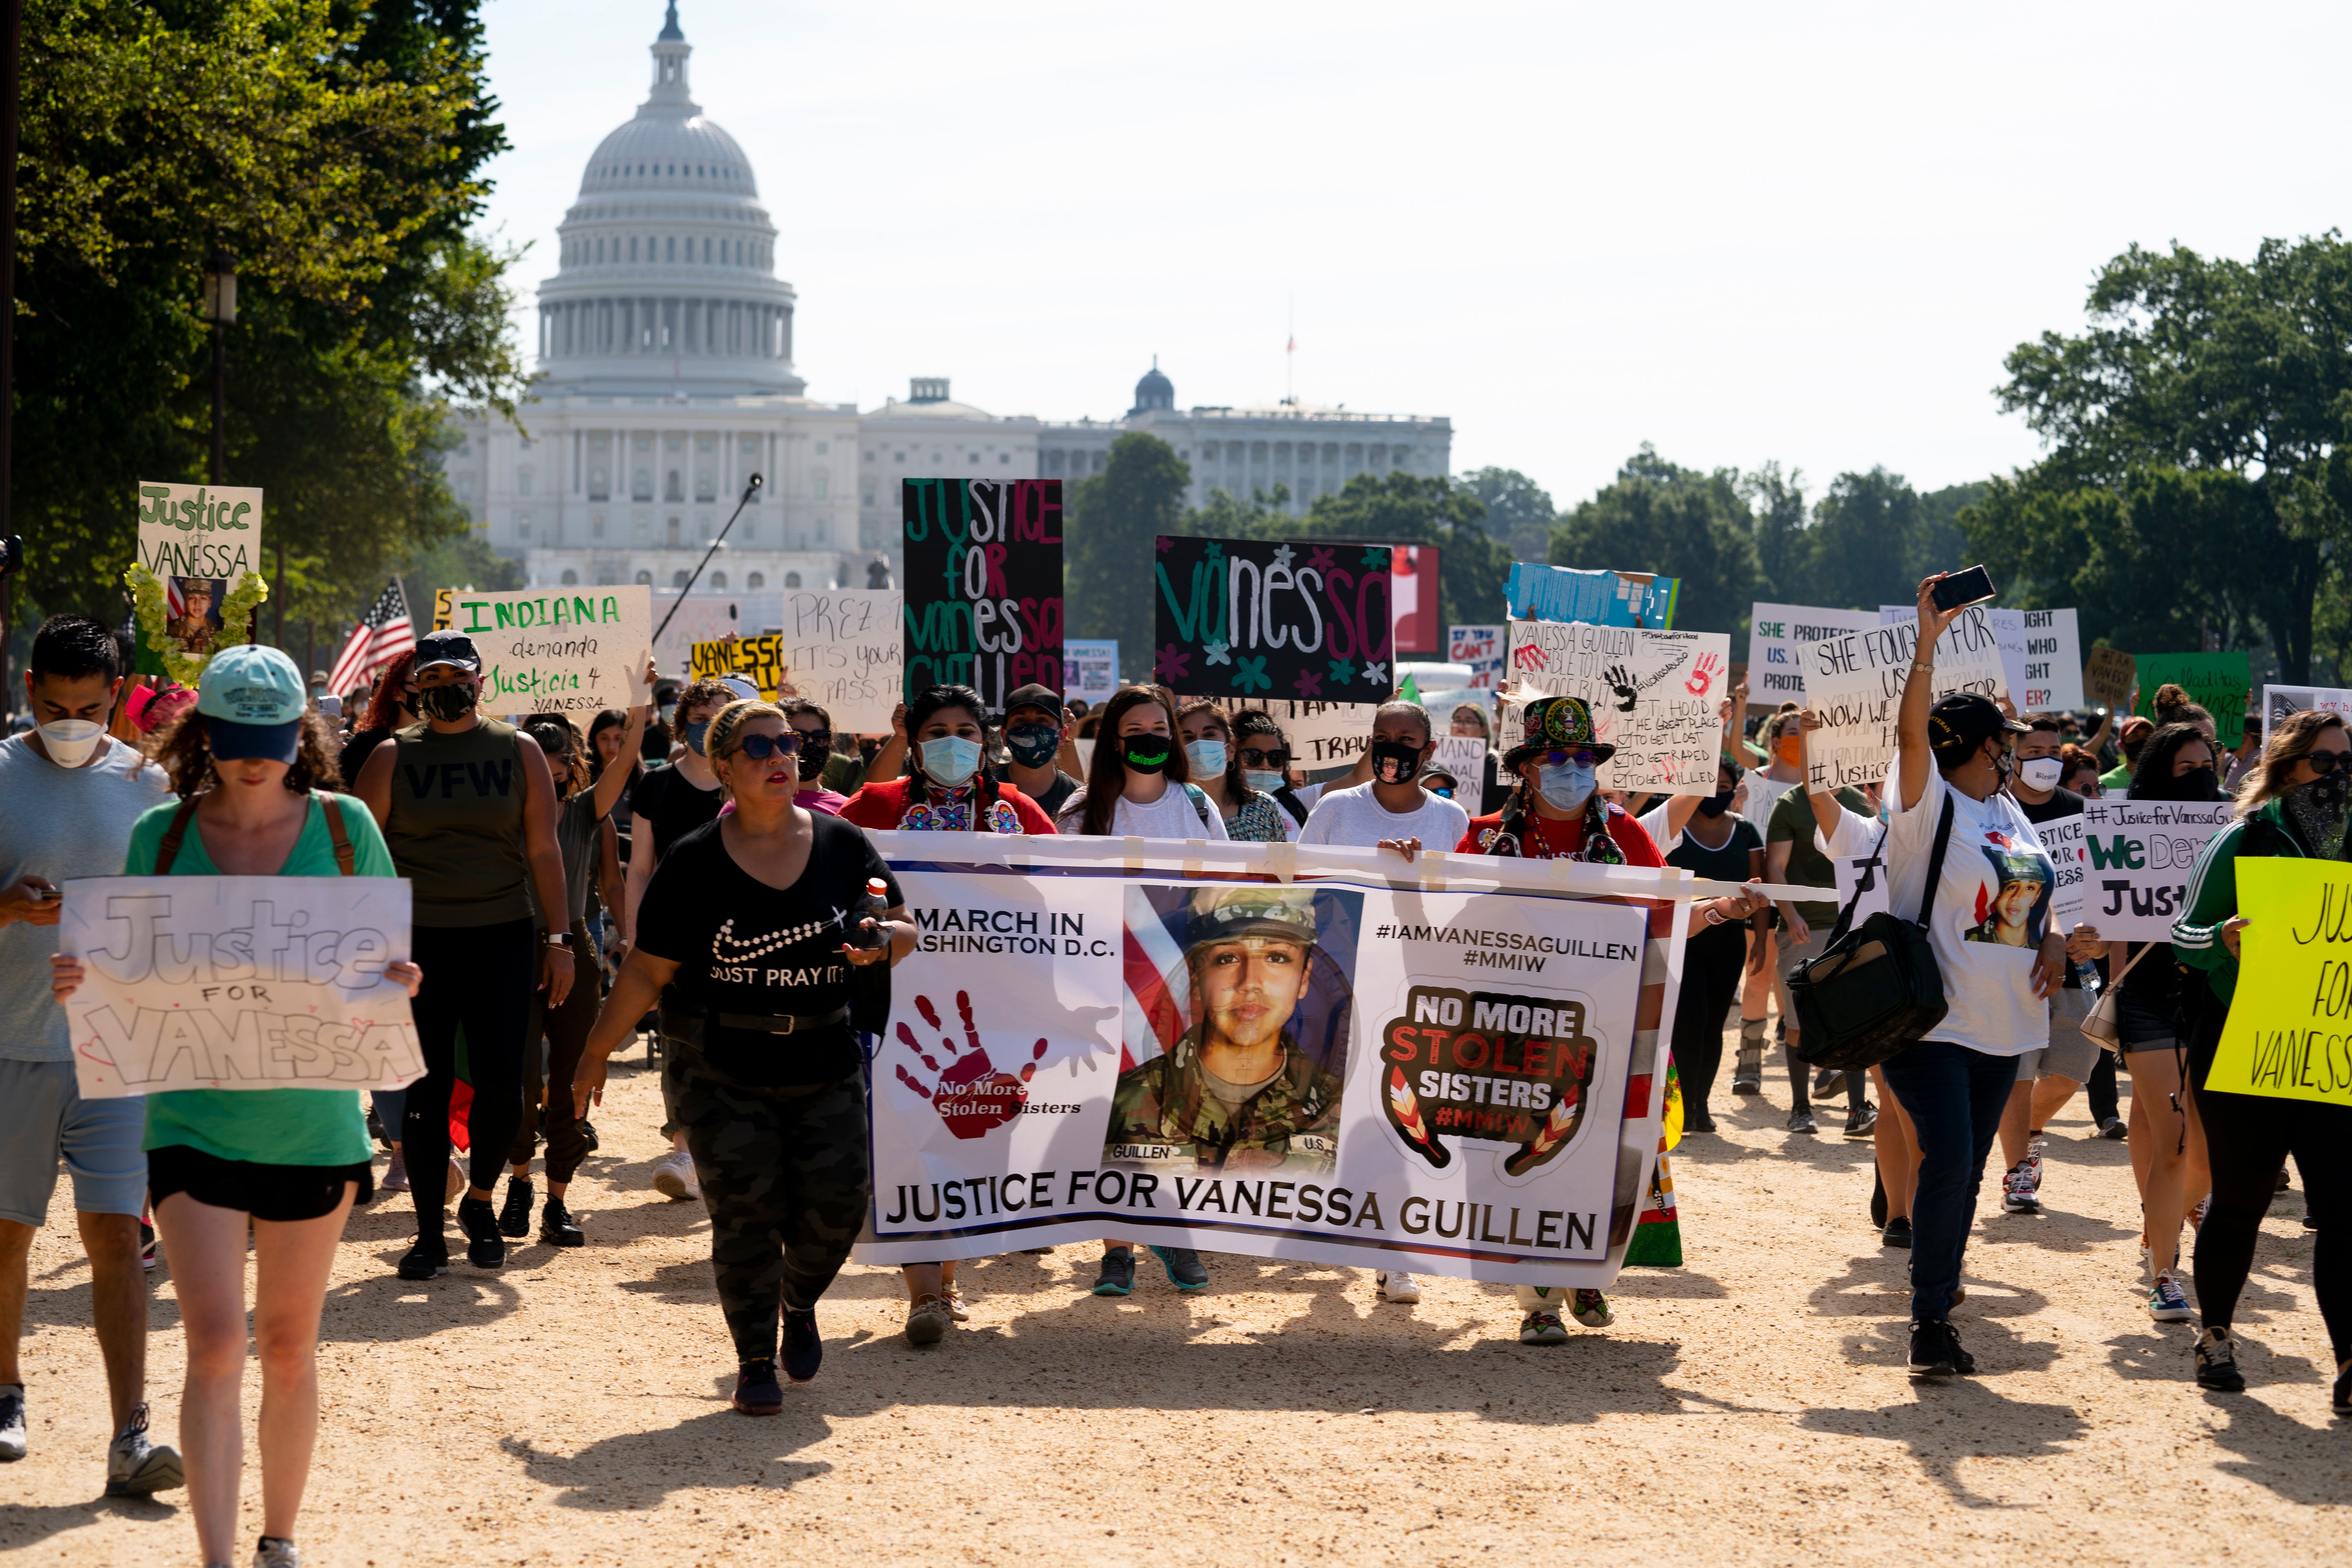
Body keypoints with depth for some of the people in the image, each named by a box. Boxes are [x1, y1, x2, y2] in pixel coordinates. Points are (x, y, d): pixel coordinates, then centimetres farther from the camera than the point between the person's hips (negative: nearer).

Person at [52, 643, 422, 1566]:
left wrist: (398, 982, -19)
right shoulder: (162, 834, 0)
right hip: (194, 1120, -1)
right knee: (214, 1346, -11)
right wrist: (83, 982, -15)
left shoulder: (343, 827, -1)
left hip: (312, 1123, 1)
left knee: (289, 1348, 12)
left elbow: (385, 960, 5)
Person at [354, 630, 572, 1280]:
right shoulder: (393, 758, 4)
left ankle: (479, 1201, 20)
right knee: (426, 1088, 0)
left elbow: (544, 850, 7)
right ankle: (430, 1231, 9)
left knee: (501, 1081, -4)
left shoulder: (519, 752, 6)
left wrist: (559, 939, 2)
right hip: (418, 940, 0)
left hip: (503, 936, 0)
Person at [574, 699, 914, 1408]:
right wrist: (596, 1055, 2)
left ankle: (799, 1304, 31)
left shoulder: (843, 845, 3)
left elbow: (904, 929, 10)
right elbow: (646, 973, 0)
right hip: (722, 1071, -2)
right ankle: (754, 1359, 13)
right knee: (745, 1214, -3)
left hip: (824, 1064, 2)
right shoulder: (693, 864, -4)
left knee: (835, 1205, -1)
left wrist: (883, 941, -13)